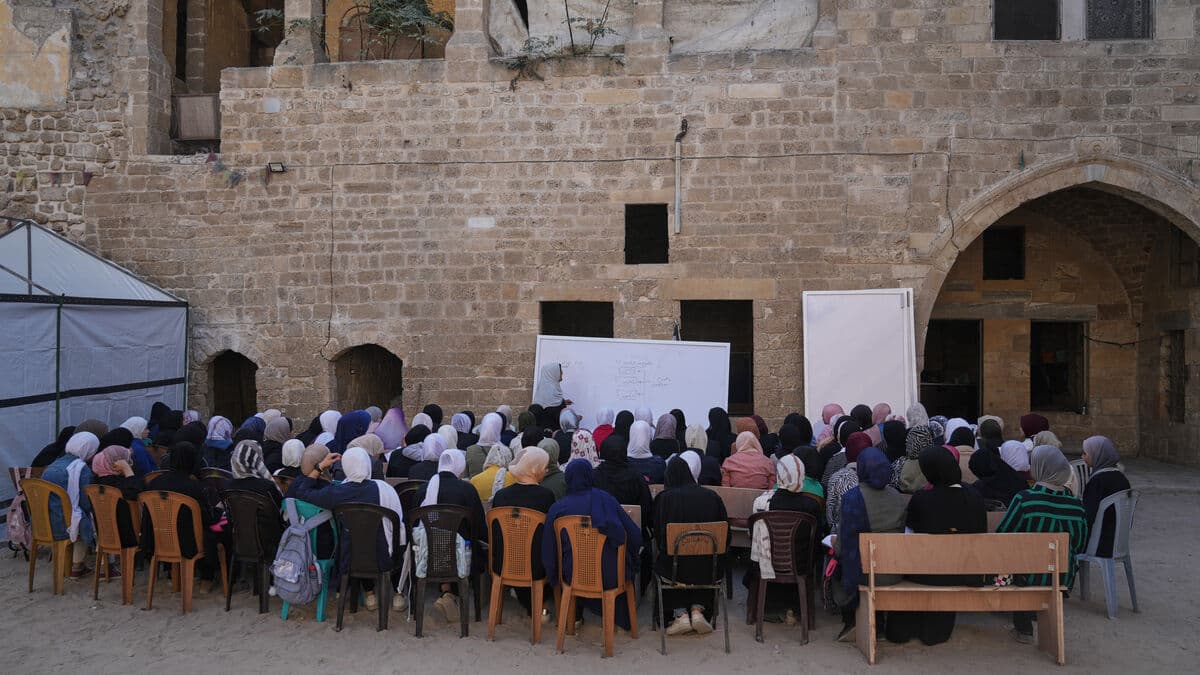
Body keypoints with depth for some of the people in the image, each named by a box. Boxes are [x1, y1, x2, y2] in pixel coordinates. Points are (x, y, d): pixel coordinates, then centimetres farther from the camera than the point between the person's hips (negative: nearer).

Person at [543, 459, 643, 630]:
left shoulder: (557, 508, -5)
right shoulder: (605, 498, -4)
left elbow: (548, 551, -5)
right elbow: (635, 535, -5)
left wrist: (554, 577, 13)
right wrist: (630, 562, 13)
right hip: (611, 577, -1)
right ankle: (621, 617, 40)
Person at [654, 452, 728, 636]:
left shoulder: (663, 498, -10)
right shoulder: (712, 497, -5)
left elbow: (658, 534, 2)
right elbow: (725, 534, 4)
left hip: (674, 568, -1)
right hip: (708, 570, 2)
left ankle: (681, 614, 18)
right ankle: (698, 609, 20)